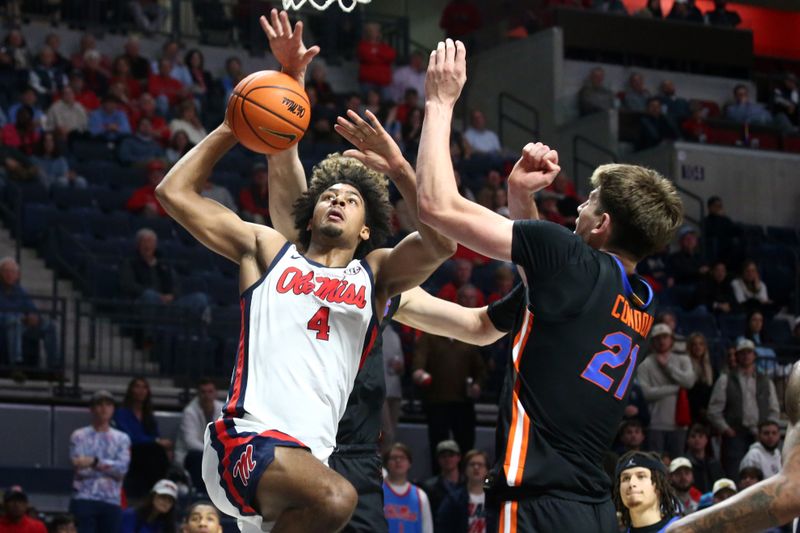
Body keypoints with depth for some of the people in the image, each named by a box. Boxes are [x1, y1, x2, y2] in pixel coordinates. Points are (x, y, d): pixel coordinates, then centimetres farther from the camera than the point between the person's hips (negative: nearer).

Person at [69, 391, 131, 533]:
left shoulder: (122, 439, 12)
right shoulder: (79, 436, 5)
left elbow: (122, 468, -6)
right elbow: (80, 468, -8)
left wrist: (95, 462, -17)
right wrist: (109, 468, -9)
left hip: (112, 502, 3)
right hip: (84, 500, -3)